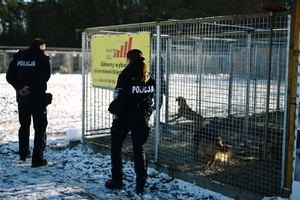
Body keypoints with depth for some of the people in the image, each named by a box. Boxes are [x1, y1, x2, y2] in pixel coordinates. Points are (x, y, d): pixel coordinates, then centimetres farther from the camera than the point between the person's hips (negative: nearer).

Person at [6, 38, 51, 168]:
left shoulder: (18, 58, 10)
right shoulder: (42, 58, -6)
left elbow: (9, 76, 1)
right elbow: (45, 77, -20)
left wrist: (19, 88, -8)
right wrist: (32, 88, -17)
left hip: (22, 97, 5)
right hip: (37, 97, -5)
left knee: (24, 126, 21)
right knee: (40, 128, 1)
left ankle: (23, 154, 32)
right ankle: (37, 159, -2)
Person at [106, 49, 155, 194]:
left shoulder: (126, 75, -12)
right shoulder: (149, 77, 7)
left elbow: (120, 97, -16)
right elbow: (150, 97, 9)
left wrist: (115, 112, -8)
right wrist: (146, 112, 13)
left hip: (125, 116, -5)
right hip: (142, 117, 5)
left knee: (116, 145, 12)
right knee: (139, 148, 10)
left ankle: (117, 180, 16)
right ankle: (140, 184, 8)